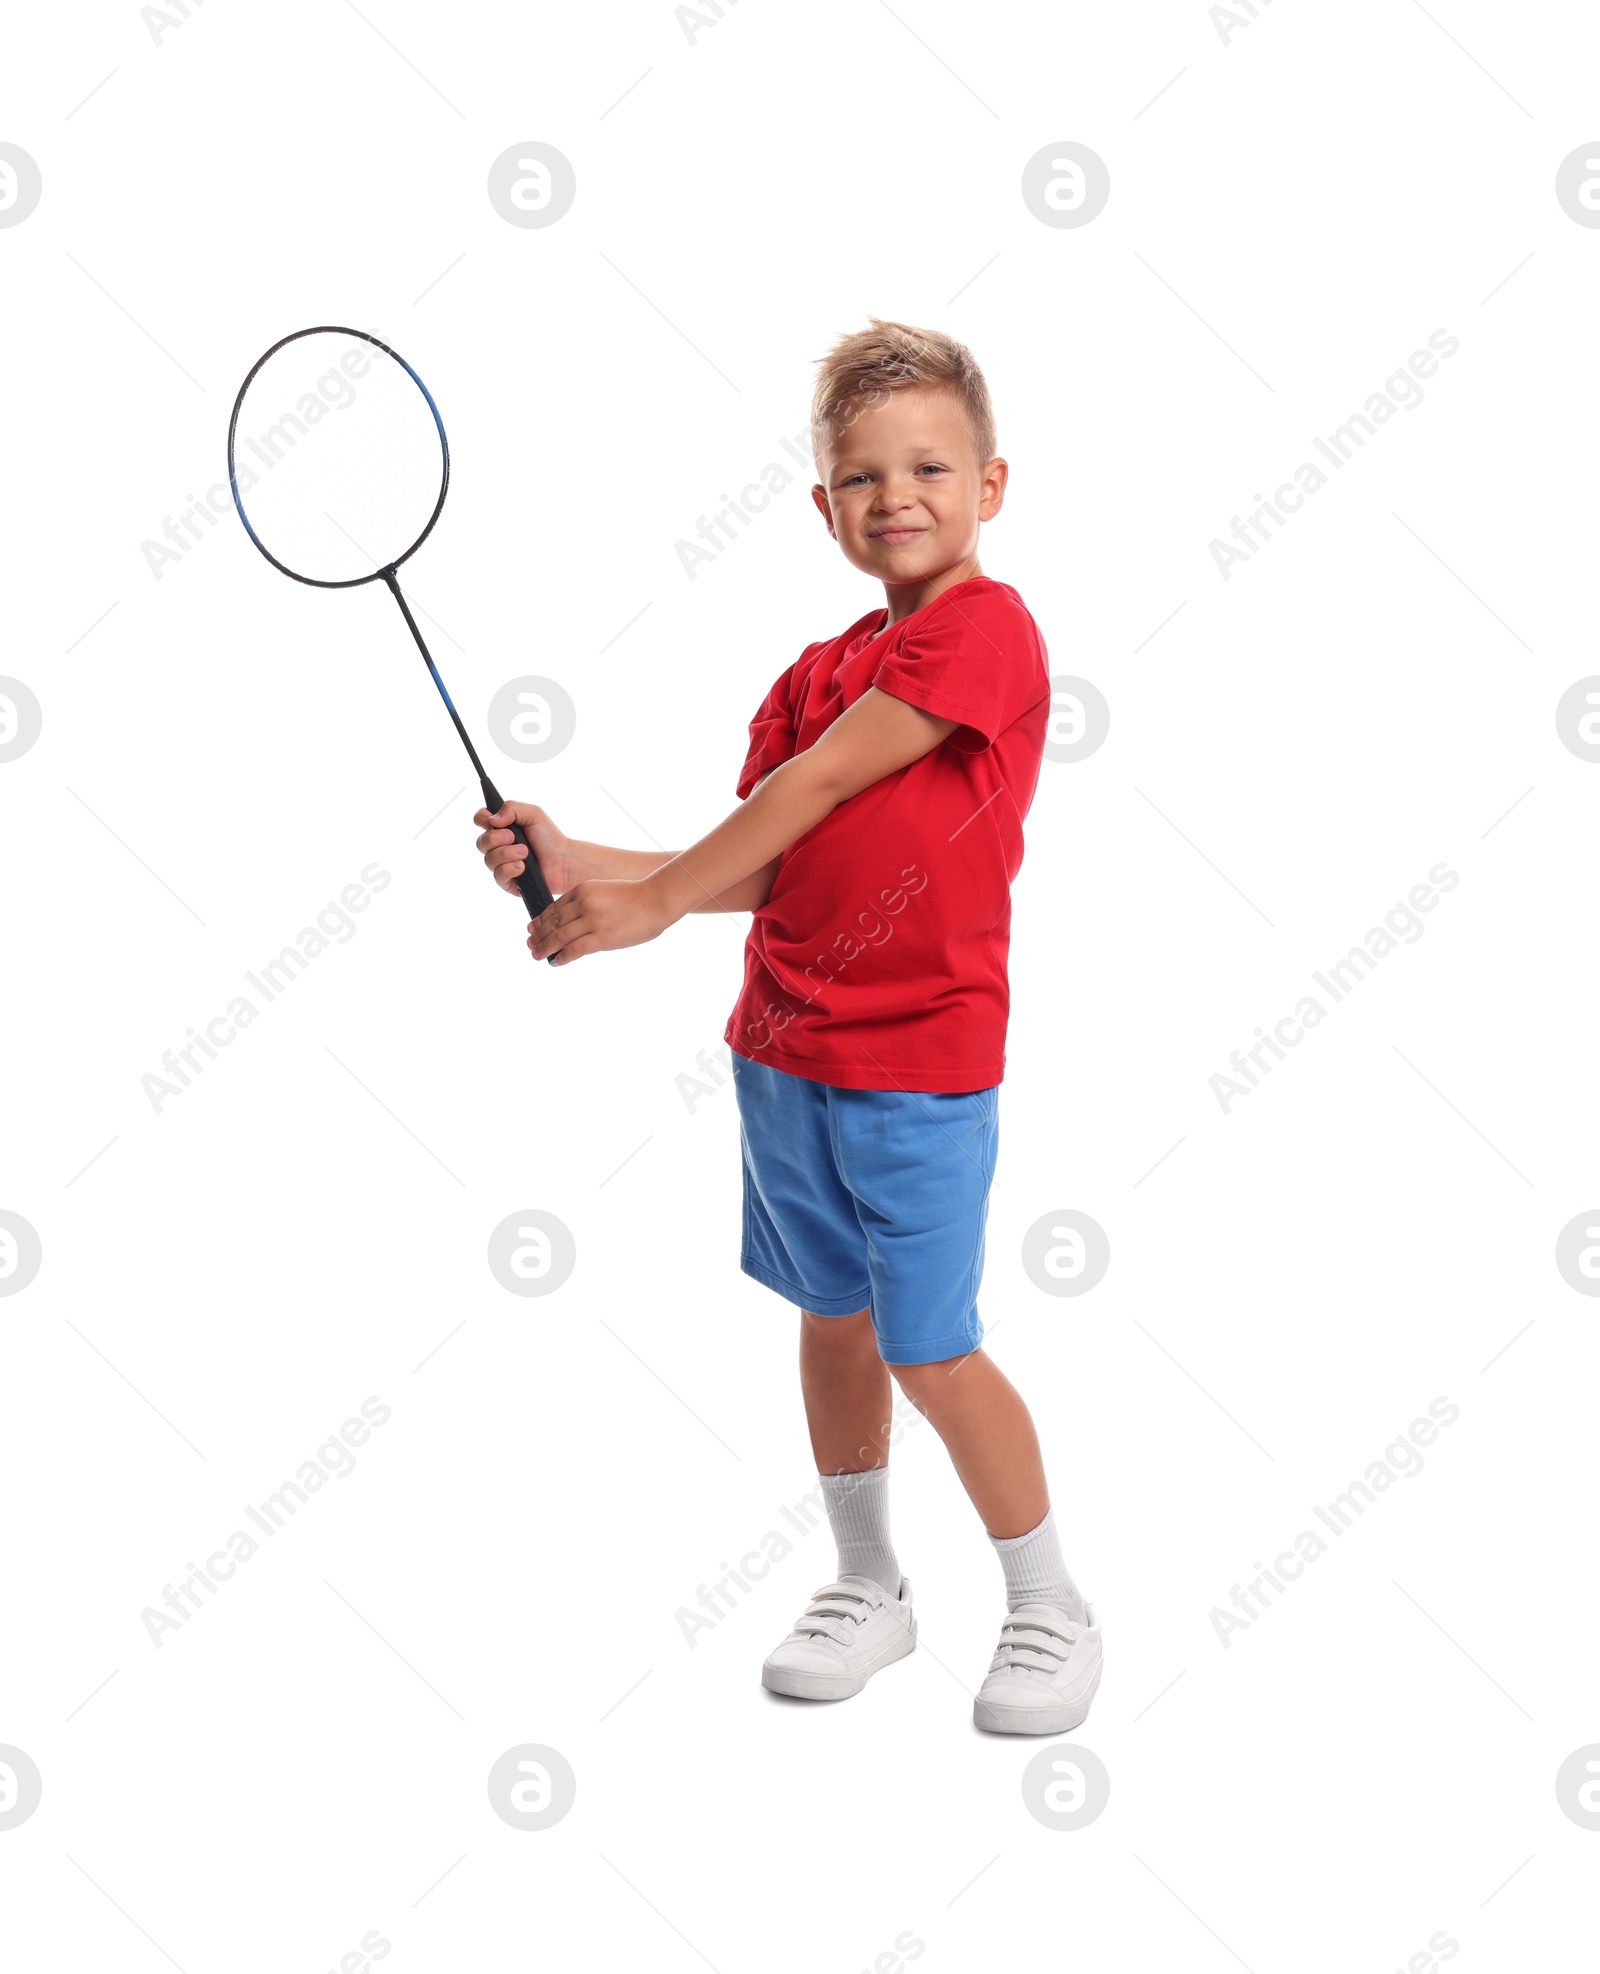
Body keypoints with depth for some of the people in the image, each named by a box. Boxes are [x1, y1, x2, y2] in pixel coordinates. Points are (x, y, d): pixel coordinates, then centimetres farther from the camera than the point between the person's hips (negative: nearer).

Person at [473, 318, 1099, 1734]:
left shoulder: (986, 629, -14)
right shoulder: (818, 675, 8)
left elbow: (819, 783, -18)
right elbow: (757, 869, 6)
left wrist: (655, 898, -13)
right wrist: (576, 860, -3)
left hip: (920, 1062, -7)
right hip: (784, 1048, 7)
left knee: (932, 1352, -2)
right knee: (832, 1319, 16)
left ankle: (1051, 1607, 18)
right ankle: (869, 1587, 34)